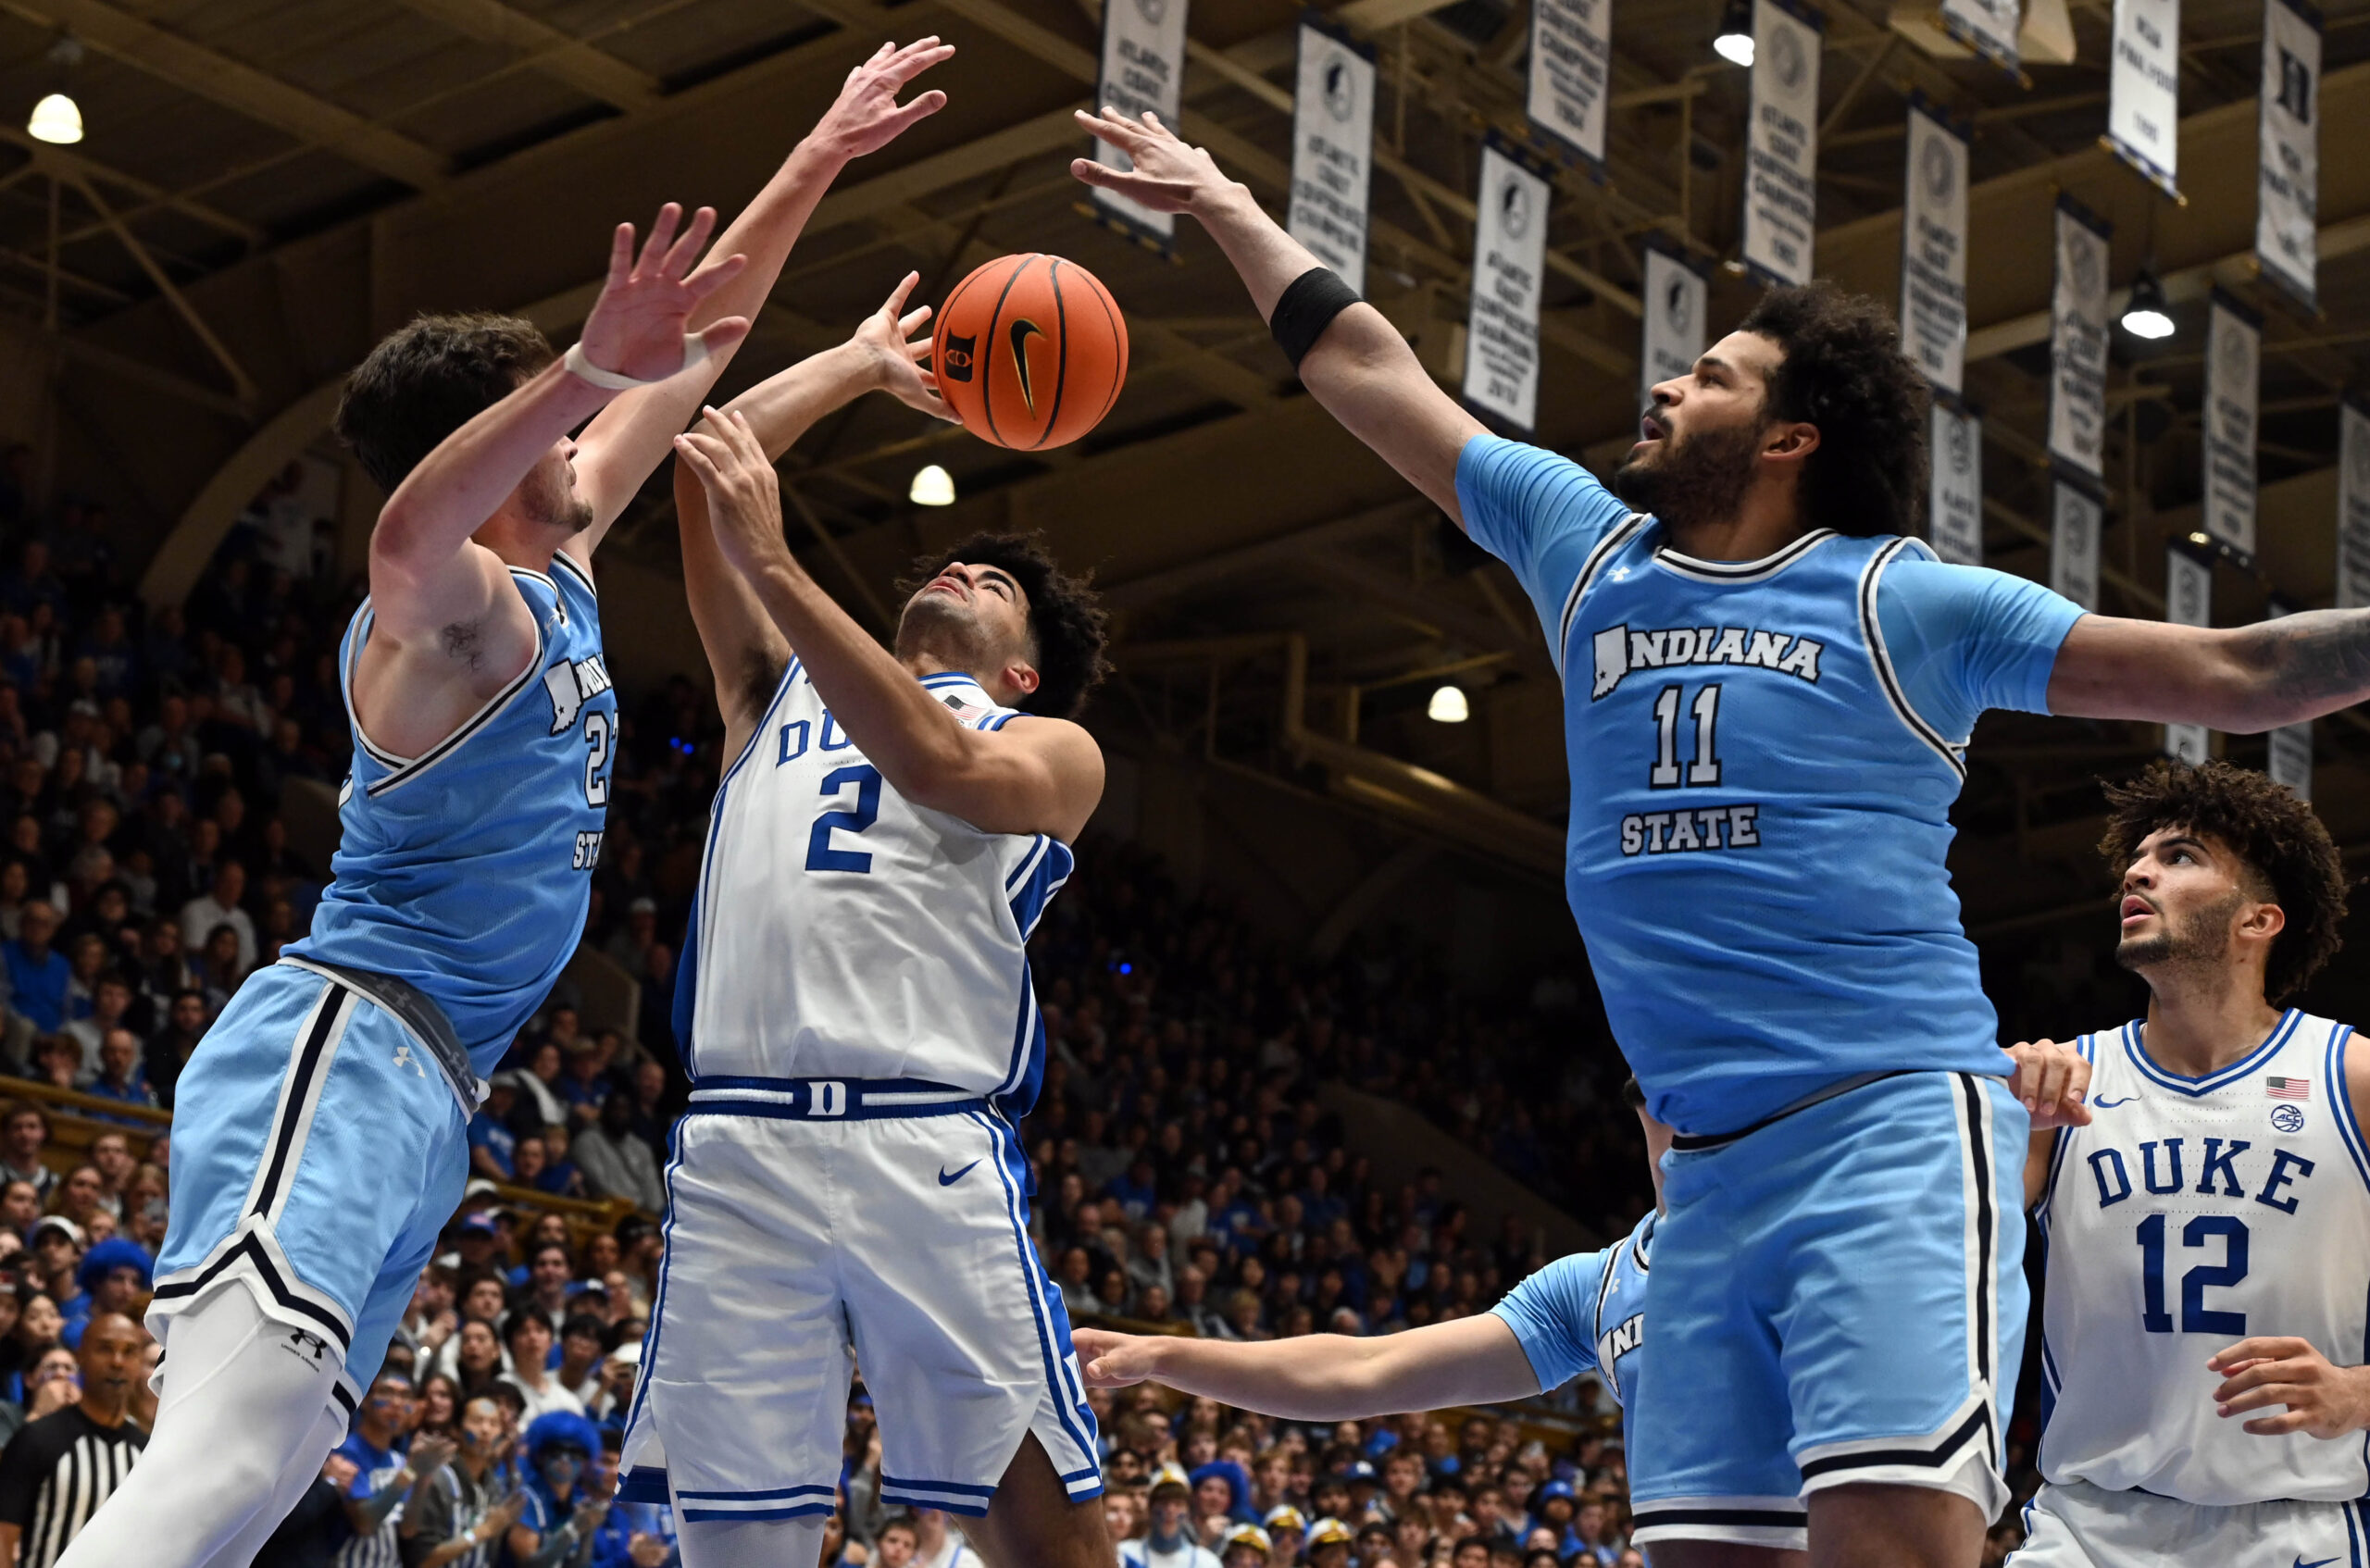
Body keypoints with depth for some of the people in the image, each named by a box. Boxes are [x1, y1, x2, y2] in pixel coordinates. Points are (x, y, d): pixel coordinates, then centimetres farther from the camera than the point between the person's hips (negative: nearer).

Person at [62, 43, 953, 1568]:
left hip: (423, 1096, 10)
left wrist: (823, 158, 27)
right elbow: (412, 525, -36)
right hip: (341, 1051, -10)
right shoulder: (453, 602, -9)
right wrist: (589, 369, -50)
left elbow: (696, 345, 26)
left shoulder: (557, 559, 18)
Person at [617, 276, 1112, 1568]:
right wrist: (864, 366, 35)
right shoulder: (780, 689, 29)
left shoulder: (1053, 751, 17)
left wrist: (775, 568, -13)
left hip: (932, 1155, -2)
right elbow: (702, 465, 23)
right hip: (737, 1152, 2)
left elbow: (941, 766, -7)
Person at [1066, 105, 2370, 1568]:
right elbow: (1371, 371, 25)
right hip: (1710, 1170, 6)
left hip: (1894, 1128, -6)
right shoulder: (1586, 544, 16)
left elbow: (2237, 672, 0)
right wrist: (1226, 208, 31)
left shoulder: (1907, 602, 1)